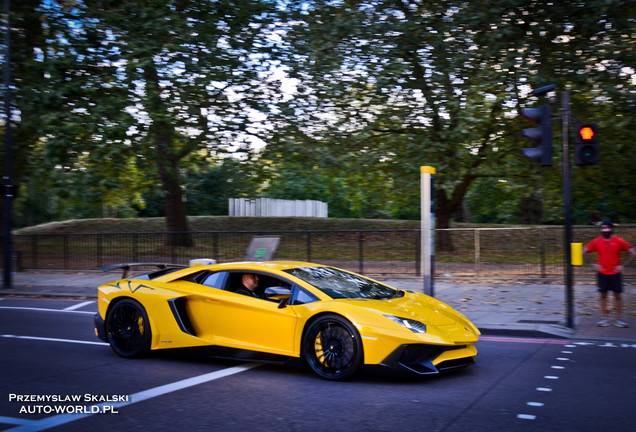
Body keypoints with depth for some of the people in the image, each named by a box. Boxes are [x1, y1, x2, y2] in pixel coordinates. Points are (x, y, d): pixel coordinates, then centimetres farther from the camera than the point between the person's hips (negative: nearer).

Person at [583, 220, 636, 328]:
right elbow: (585, 252, 9)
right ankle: (603, 318, 11)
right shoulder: (596, 242, -1)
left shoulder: (619, 241, -4)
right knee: (603, 295, 5)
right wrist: (593, 264, 2)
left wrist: (624, 265, -4)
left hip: (615, 273, -1)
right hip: (602, 273, 1)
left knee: (617, 296, 3)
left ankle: (619, 319, 9)